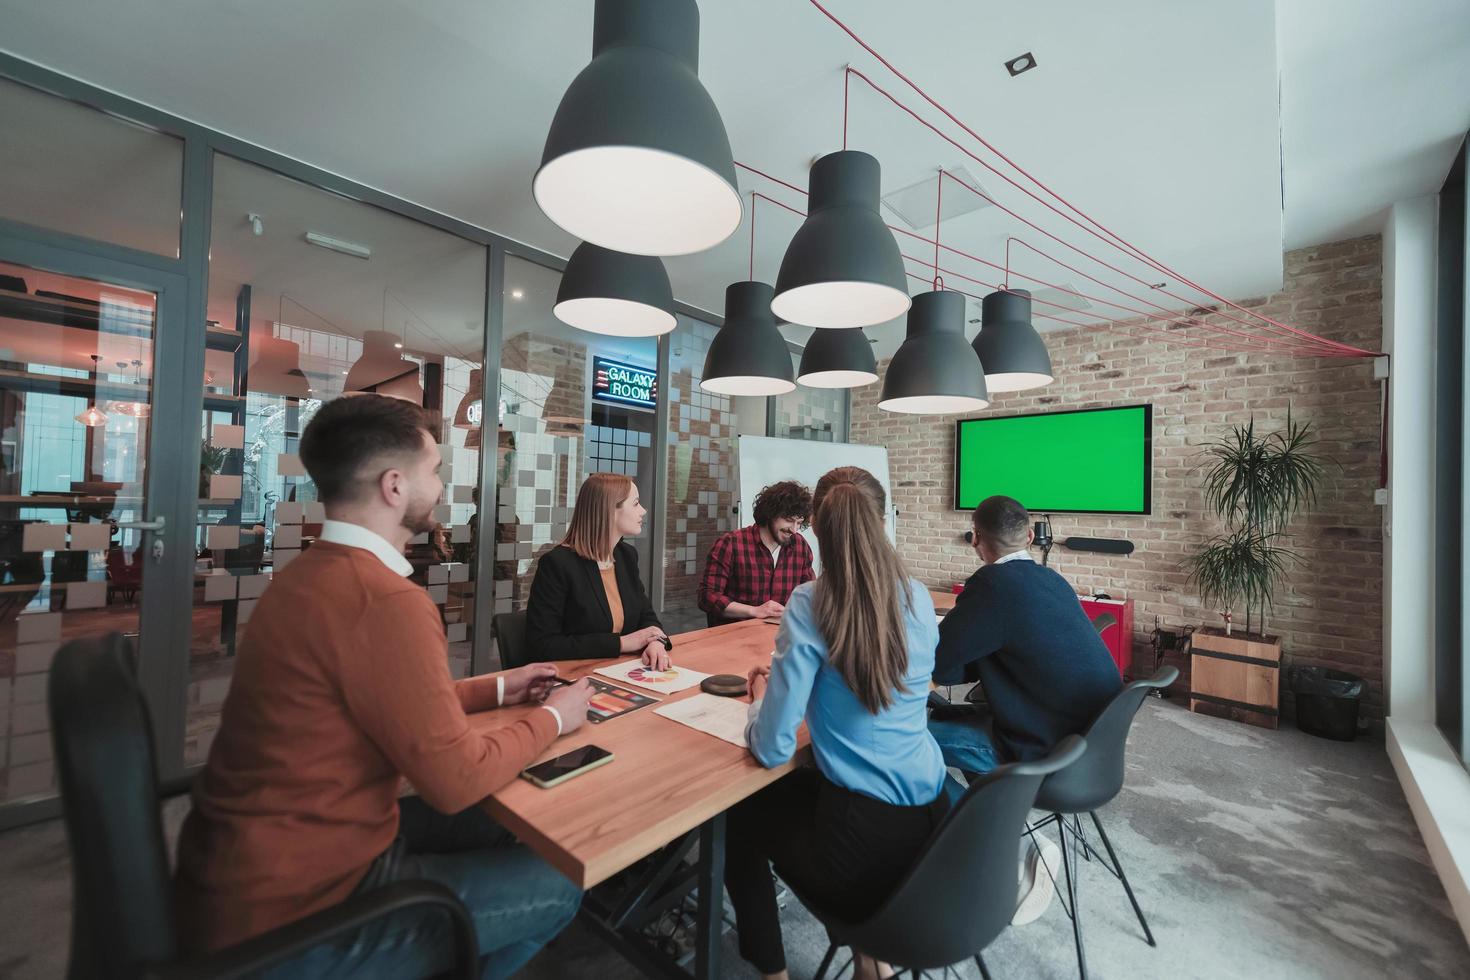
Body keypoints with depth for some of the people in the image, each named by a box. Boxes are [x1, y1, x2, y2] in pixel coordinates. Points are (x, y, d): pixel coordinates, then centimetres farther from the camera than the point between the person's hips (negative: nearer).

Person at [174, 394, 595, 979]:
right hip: (289, 918, -9)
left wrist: (497, 689, 12)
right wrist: (551, 719, -8)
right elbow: (456, 780, -24)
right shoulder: (384, 600, -30)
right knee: (559, 883, 1)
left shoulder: (314, 573, 3)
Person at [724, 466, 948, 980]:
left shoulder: (810, 603, -21)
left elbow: (771, 750, -17)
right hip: (931, 821, 6)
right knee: (796, 787, 32)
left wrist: (760, 694, 2)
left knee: (738, 813, 21)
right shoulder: (919, 598, -4)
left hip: (866, 840, -5)